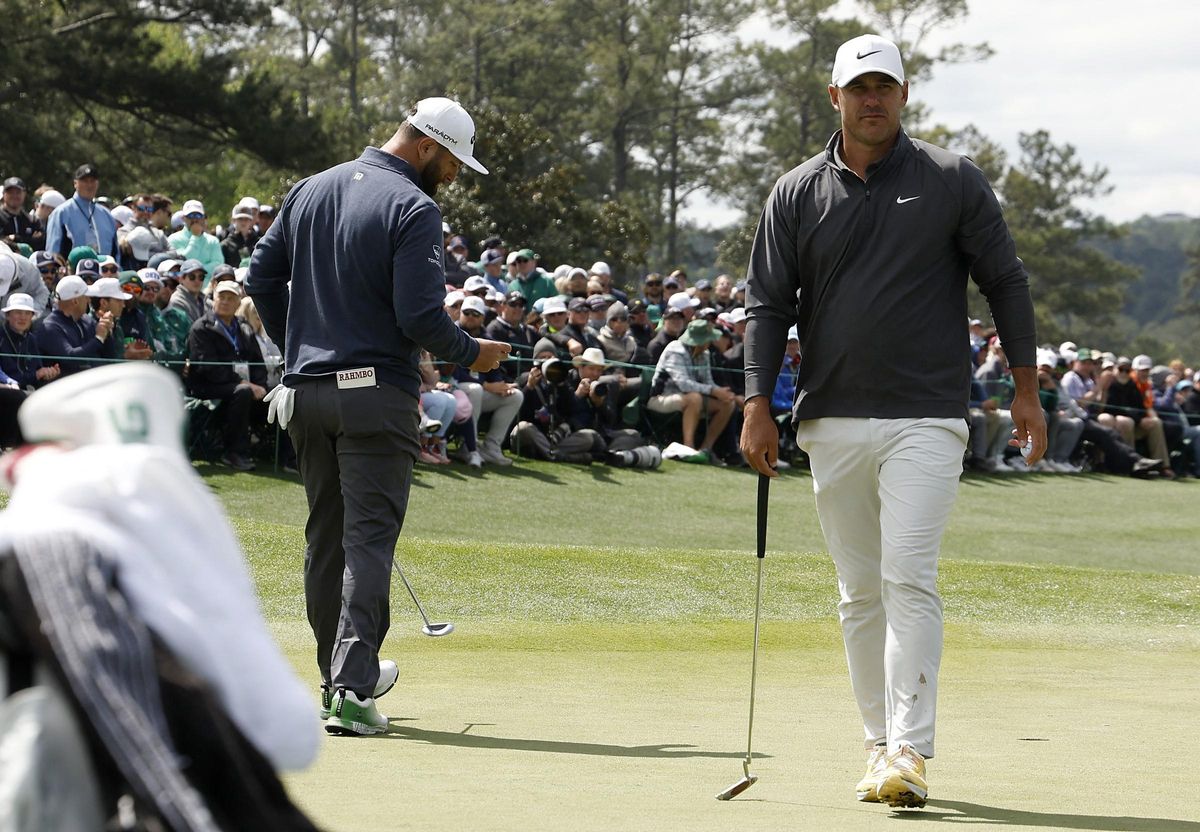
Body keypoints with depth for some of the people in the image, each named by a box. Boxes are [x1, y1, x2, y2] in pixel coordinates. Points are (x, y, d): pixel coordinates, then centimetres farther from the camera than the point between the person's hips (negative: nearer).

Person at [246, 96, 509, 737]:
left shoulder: (309, 190, 12)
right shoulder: (413, 209, -11)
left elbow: (261, 276, 13)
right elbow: (420, 316, -17)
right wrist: (472, 354, 0)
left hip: (305, 392, 7)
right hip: (376, 394, -7)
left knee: (325, 535, 16)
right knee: (368, 538, -6)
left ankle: (340, 676, 25)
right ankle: (350, 690, -14)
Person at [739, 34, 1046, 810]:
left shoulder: (954, 181, 3)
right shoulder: (797, 194, 8)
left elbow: (1005, 281, 8)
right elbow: (768, 303, 6)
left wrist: (1026, 388, 6)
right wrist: (759, 404, -3)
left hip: (926, 419, -3)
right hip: (832, 423, 3)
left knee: (909, 580, -14)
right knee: (860, 593, 7)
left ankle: (909, 752, -17)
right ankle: (881, 745, 14)